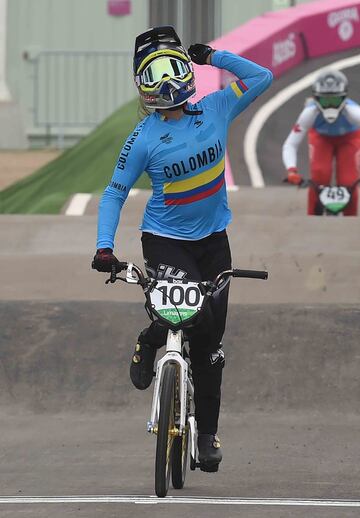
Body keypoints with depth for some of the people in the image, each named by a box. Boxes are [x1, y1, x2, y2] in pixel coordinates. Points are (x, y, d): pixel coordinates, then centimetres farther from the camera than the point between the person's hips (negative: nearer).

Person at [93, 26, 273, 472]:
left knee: (209, 341, 6)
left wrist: (214, 57, -4)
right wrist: (104, 247, -20)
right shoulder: (144, 139, -14)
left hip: (212, 238, 4)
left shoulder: (215, 110, -4)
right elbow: (114, 193, -8)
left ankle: (207, 433, 16)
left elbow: (262, 77, 5)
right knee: (193, 314, -24)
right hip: (165, 239, -4)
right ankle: (147, 346, 10)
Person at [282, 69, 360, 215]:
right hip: (321, 137, 0)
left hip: (348, 139, 0)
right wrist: (292, 170, -51)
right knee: (319, 176, -24)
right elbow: (290, 145, -35)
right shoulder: (310, 112, -37)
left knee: (348, 183, -14)